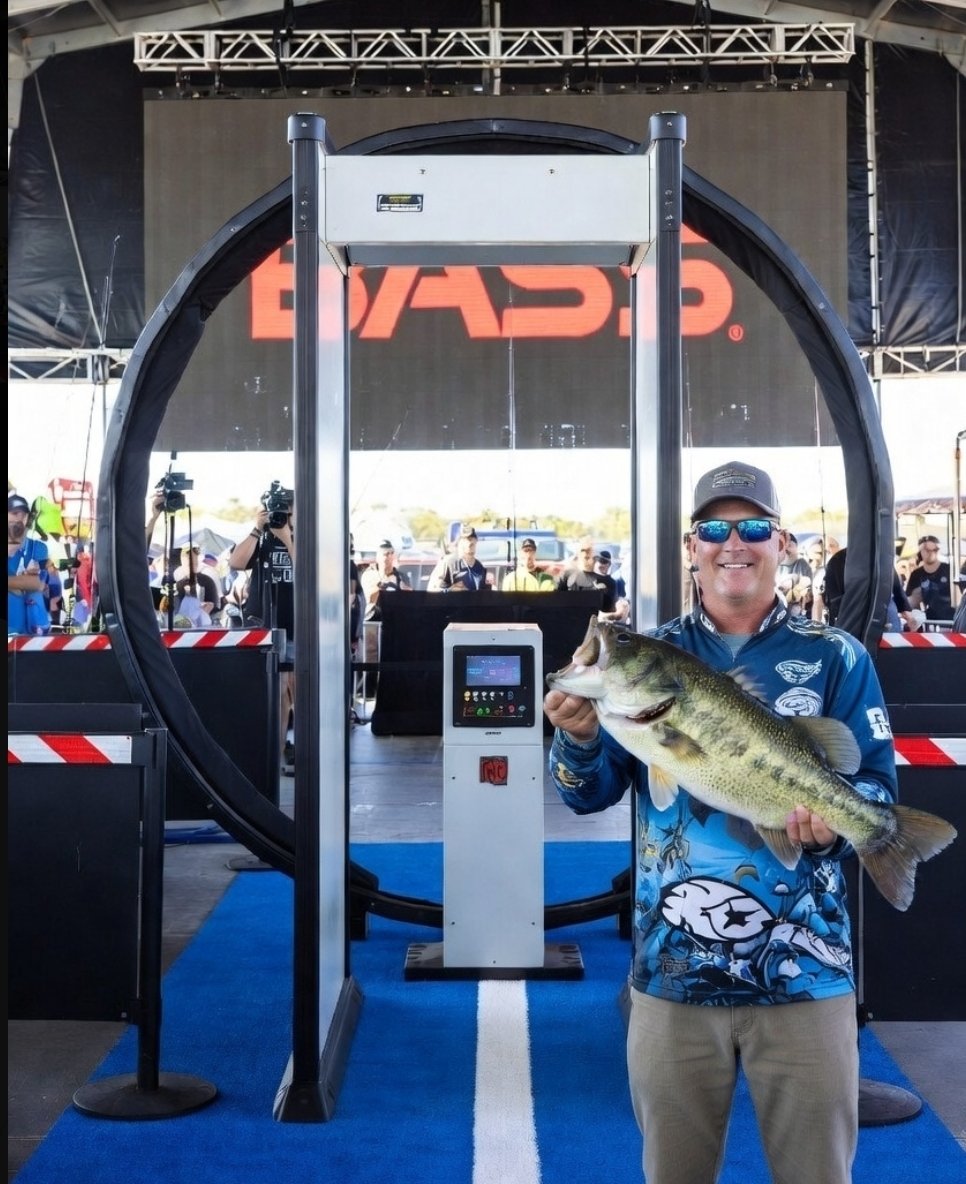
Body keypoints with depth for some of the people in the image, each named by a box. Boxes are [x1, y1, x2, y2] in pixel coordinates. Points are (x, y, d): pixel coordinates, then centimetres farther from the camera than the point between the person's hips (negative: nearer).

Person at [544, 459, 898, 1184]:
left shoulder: (835, 658, 0)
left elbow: (879, 782, -1)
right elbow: (590, 795, 2)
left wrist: (836, 818, -24)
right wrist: (580, 737, -20)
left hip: (804, 970, -1)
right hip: (672, 968, 2)